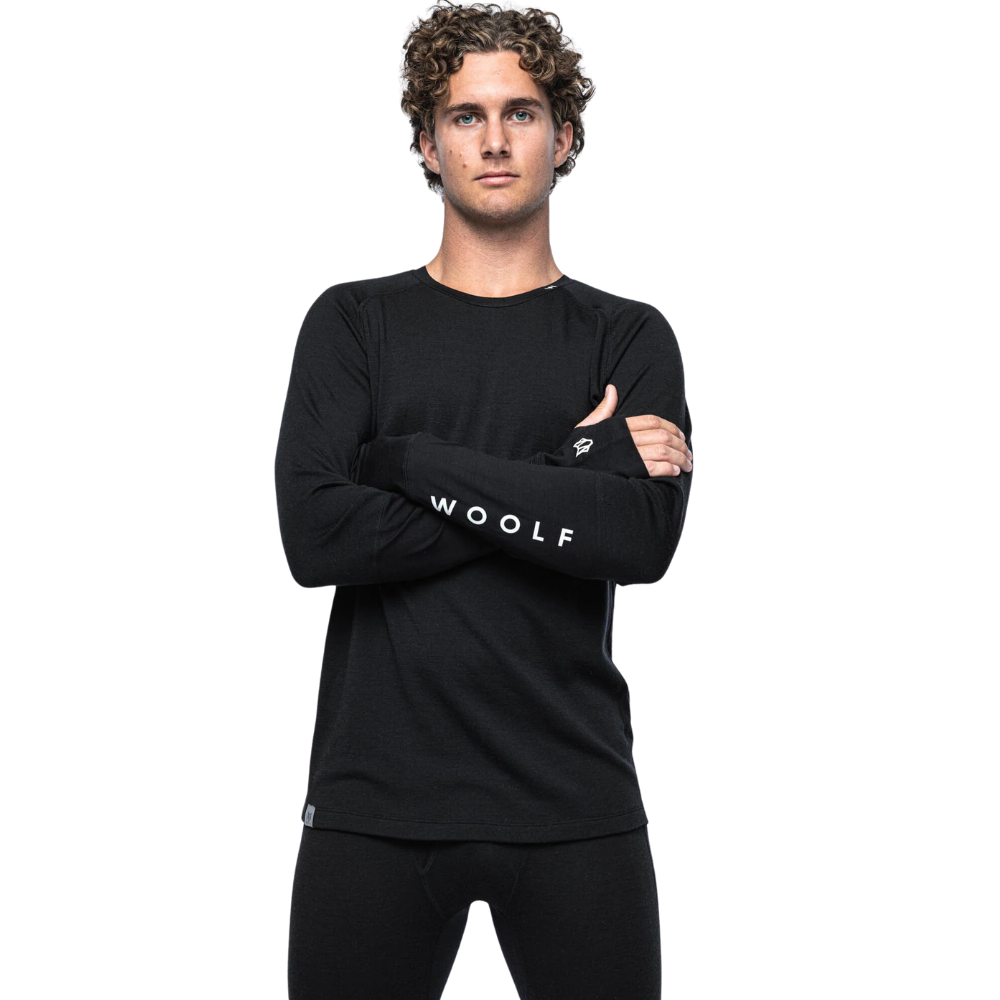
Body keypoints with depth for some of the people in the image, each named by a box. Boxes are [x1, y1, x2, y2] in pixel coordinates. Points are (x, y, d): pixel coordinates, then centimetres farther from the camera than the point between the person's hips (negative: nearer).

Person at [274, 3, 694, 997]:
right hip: (375, 795, 0)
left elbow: (645, 539, -10)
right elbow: (315, 535, -9)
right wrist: (570, 472, -9)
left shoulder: (629, 338, 7)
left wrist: (415, 460, -11)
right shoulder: (353, 322, 7)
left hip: (575, 803, 0)